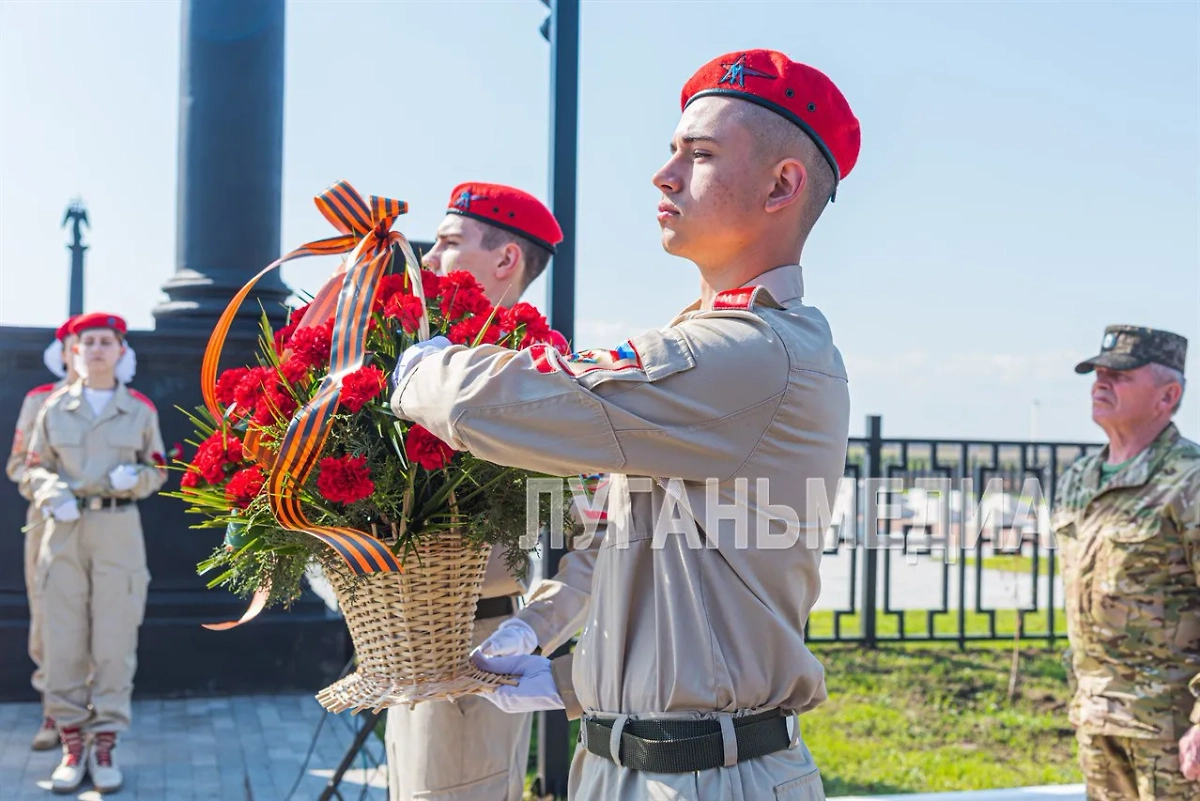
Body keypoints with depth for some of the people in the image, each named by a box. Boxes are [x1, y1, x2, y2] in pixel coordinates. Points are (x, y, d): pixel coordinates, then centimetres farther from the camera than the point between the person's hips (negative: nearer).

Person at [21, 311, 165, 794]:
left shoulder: (140, 410, 5)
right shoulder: (55, 407, 6)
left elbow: (158, 471, 12)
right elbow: (34, 469, 10)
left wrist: (135, 477, -9)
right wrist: (51, 493, -10)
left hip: (119, 529, 0)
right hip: (65, 529, 1)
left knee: (115, 642, 0)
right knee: (63, 642, 1)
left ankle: (104, 746, 9)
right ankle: (72, 745, 12)